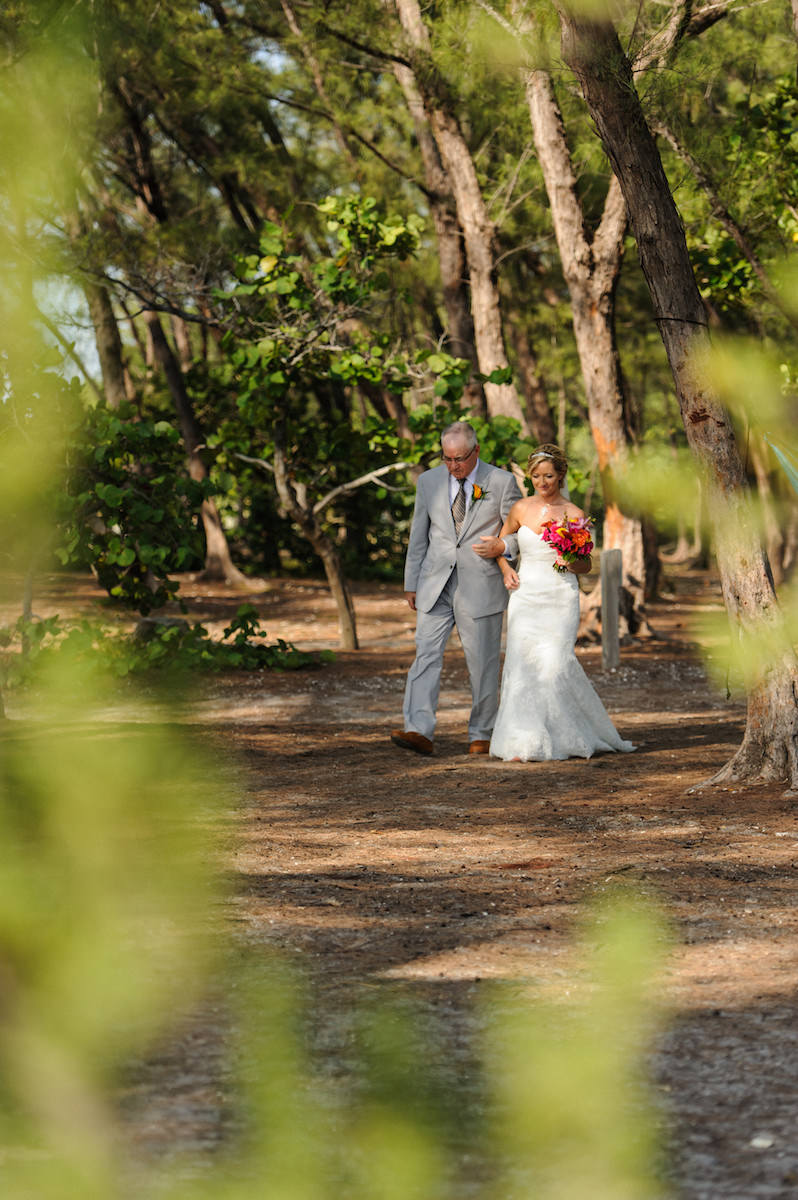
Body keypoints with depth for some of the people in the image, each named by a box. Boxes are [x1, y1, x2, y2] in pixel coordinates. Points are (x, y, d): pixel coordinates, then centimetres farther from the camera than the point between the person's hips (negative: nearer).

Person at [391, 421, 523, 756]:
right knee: (426, 654, -11)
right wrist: (411, 584, 12)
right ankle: (419, 731, -19)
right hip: (435, 585, 2)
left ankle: (481, 735, 15)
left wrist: (502, 547, -16)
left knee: (482, 663, 3)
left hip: (481, 586, -2)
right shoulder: (429, 481, 8)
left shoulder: (502, 482, -1)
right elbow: (418, 536, 14)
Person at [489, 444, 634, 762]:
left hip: (561, 597, -2)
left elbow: (586, 565, 8)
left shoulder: (574, 515, 0)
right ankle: (525, 742, -3)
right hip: (525, 595, 2)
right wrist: (505, 569, 3)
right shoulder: (521, 509, 6)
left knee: (554, 662, -11)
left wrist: (571, 563, -14)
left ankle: (567, 737, 4)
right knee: (522, 662, -8)